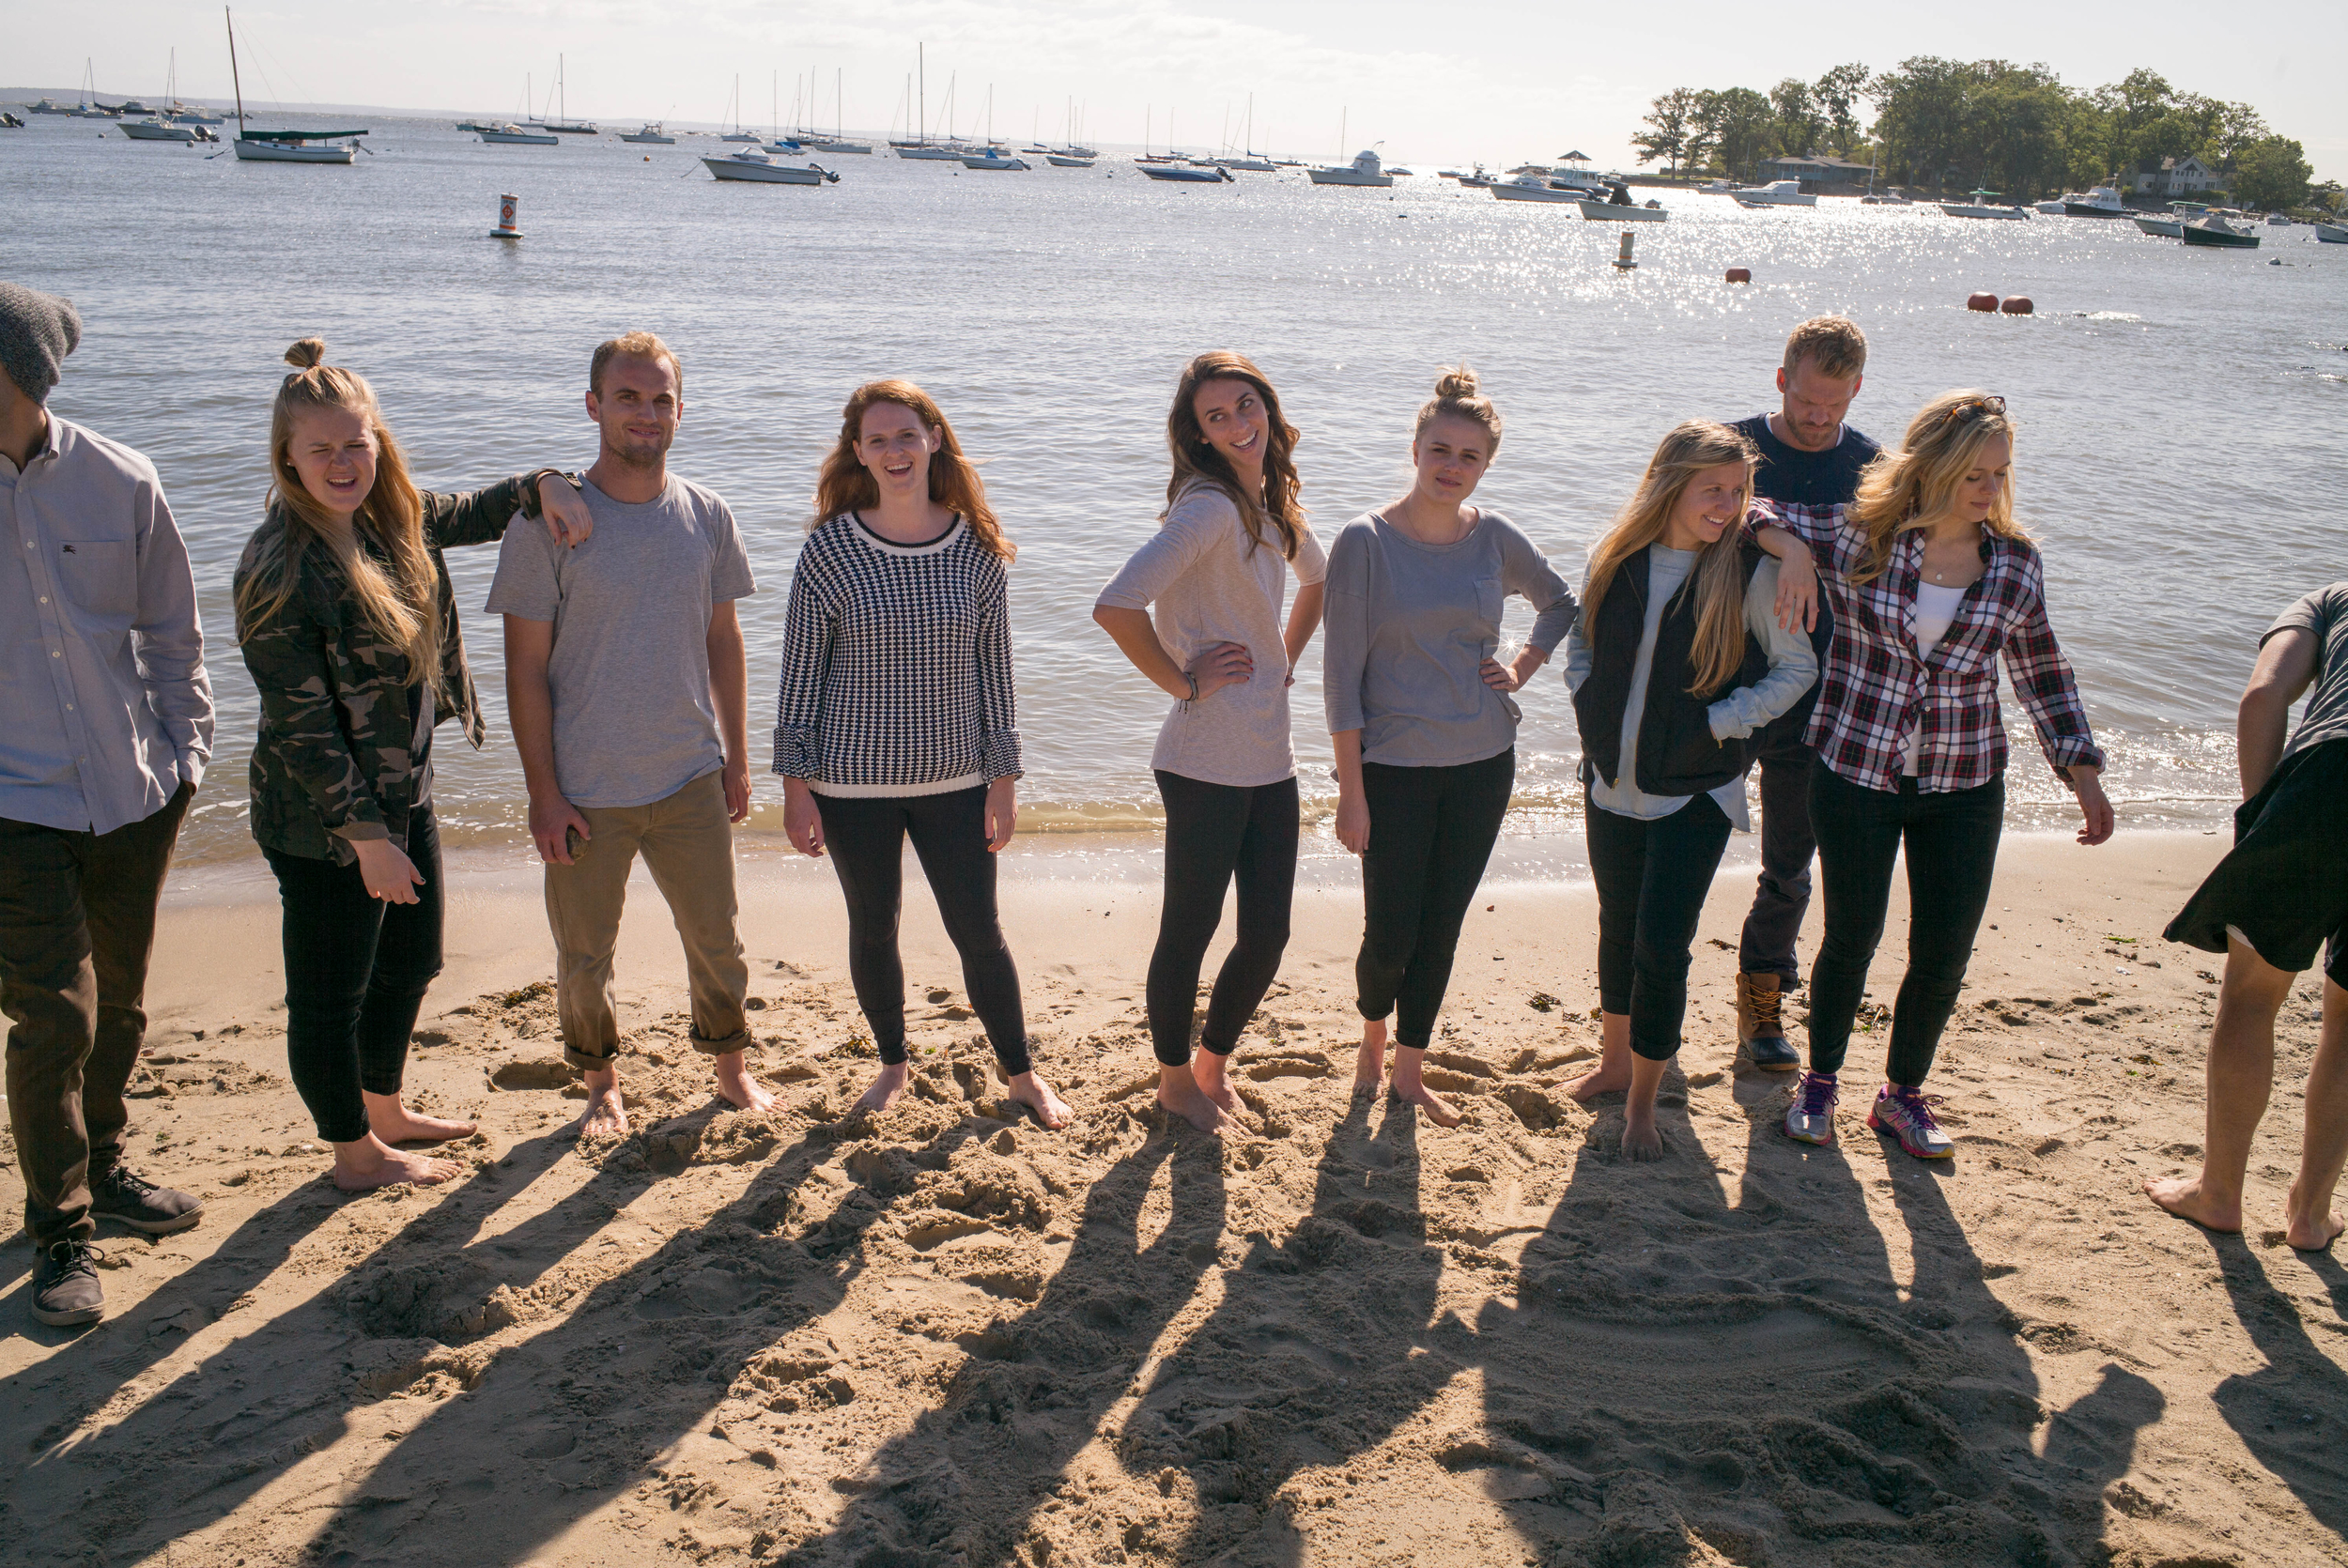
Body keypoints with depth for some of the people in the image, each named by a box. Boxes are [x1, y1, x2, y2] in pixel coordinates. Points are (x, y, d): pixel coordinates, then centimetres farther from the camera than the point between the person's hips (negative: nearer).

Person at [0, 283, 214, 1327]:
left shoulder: (119, 483, -3)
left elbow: (170, 632, 7)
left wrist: (186, 754, 6)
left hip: (134, 792, 3)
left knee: (118, 1003, 16)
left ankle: (100, 1168, 37)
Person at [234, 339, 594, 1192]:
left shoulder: (392, 520, 0)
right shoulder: (279, 569, -22)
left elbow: (477, 513, 20)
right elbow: (300, 723, -22)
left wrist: (543, 485, -2)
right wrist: (366, 837, -21)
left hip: (404, 795, 9)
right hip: (326, 823, -9)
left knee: (411, 962, 23)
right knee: (330, 992, 9)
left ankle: (384, 1110, 44)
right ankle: (355, 1154, 27)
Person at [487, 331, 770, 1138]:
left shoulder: (708, 517, 0)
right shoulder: (549, 521, -11)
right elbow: (525, 668, -8)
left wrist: (737, 759, 9)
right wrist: (543, 792, -10)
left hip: (691, 779, 2)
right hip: (586, 792, -2)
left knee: (715, 937, 13)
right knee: (584, 955, 11)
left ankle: (731, 1065, 35)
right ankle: (601, 1081, 34)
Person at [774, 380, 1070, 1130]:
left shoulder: (977, 549, -2)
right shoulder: (830, 549, -7)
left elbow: (993, 668, 3)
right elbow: (801, 673, -3)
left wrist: (1004, 778, 3)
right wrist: (796, 785, -5)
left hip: (954, 780, 1)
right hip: (853, 783, 0)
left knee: (979, 932, 6)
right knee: (873, 930, 13)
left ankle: (1021, 1072, 26)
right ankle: (893, 1064, 36)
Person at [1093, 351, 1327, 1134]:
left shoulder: (1274, 504, 10)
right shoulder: (1210, 506, -16)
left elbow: (1319, 576, 33)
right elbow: (1116, 606, -29)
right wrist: (1182, 681, -16)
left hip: (1271, 759, 8)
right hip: (1207, 761, -8)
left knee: (1267, 935, 12)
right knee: (1189, 930, 8)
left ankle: (1213, 1058, 35)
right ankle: (1175, 1077, 28)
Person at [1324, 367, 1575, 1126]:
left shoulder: (1494, 537, 1)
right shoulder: (1367, 541, -10)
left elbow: (1560, 602, 21)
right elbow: (1342, 671, -10)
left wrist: (1521, 668, 4)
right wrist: (1350, 791, -11)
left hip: (1482, 763, 3)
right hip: (1394, 768, -3)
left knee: (1441, 930, 10)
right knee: (1390, 935, -1)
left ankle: (1409, 1069, 28)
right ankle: (1372, 1033, 31)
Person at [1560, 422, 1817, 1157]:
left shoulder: (1748, 572, -12)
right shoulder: (1616, 559, -3)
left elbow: (1799, 668, -5)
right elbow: (1581, 639, 13)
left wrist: (1719, 723, -12)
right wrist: (1590, 705, -2)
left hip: (1694, 793, -4)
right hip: (1612, 784, 4)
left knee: (1662, 946, -6)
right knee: (1619, 928, 19)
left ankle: (1643, 1102, 11)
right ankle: (1614, 1061, 39)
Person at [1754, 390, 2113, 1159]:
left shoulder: (2016, 566, -1)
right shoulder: (1855, 539, -9)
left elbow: (2044, 676, 10)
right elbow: (1753, 513, -1)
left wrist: (2082, 769, 4)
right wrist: (1792, 549, -22)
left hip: (1963, 785, 2)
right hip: (1855, 774, -2)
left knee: (1944, 953, 4)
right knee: (1852, 935, 6)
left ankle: (1903, 1093, 28)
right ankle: (1819, 1082, 29)